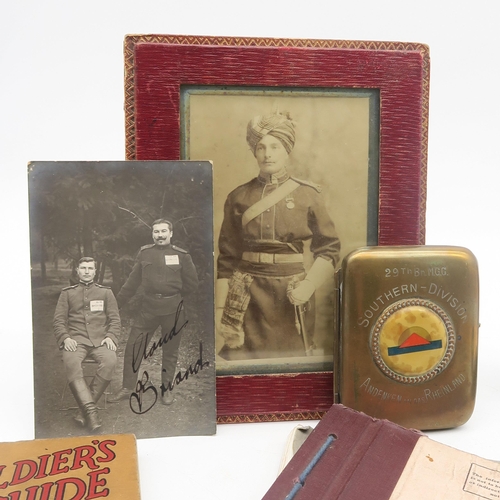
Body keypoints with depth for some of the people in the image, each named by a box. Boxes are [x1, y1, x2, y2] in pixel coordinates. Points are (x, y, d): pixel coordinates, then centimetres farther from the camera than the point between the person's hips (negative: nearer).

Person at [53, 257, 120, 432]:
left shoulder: (105, 292, 18)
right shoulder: (67, 293, 18)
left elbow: (115, 319, 13)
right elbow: (58, 320, 11)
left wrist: (110, 336, -6)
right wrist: (65, 338, -8)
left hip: (100, 339, 0)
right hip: (76, 339, 0)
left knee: (110, 361, -32)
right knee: (71, 363, -34)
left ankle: (85, 408, -20)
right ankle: (91, 410, -33)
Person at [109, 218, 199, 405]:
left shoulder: (182, 255, -1)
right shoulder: (144, 253, 4)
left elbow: (192, 283, 3)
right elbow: (132, 282, 7)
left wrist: (173, 296, 3)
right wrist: (116, 303, 6)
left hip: (173, 310, -1)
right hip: (148, 308, 2)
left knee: (170, 351, 10)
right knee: (133, 346, 2)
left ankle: (167, 389, 27)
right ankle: (127, 387, 19)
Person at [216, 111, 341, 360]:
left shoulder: (308, 195, 0)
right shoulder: (238, 197, 2)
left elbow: (329, 247, 5)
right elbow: (227, 256, 5)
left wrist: (308, 285, -11)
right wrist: (220, 309, 2)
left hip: (291, 294, 0)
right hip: (247, 295, 1)